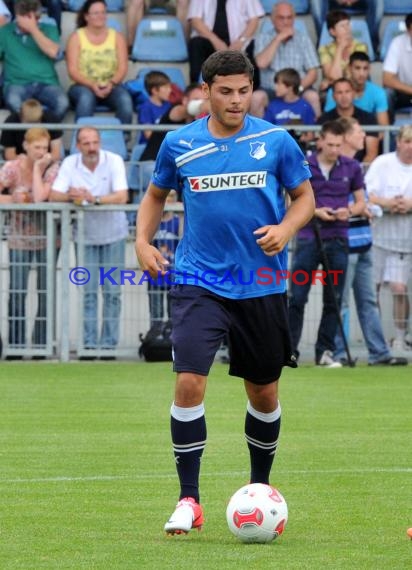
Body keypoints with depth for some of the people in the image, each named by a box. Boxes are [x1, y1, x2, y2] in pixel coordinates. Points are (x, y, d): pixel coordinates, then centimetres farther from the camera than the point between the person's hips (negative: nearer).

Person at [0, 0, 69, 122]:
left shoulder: (49, 30, 13)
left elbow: (53, 52, -6)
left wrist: (33, 29, -7)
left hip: (46, 84, 1)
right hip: (17, 83, -1)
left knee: (62, 103, -33)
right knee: (13, 102, -38)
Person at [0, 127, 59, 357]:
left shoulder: (52, 168, -6)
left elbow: (40, 197, -21)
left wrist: (38, 167, -16)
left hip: (46, 237, 0)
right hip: (20, 237, 0)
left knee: (46, 293, 1)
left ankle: (42, 344, 9)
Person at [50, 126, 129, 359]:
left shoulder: (114, 161, -13)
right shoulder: (70, 164, -6)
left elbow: (122, 196, -23)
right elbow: (54, 195, -12)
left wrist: (93, 198, -36)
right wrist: (71, 196, -34)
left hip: (113, 233, -2)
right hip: (86, 234, 2)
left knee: (112, 291, 1)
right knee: (88, 291, 2)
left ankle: (109, 344, 5)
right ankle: (90, 344, 5)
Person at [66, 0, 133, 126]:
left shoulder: (117, 37, 9)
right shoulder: (76, 37, 3)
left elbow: (122, 68, 2)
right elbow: (73, 71, -5)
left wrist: (111, 84, -19)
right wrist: (92, 85, -22)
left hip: (110, 87, 2)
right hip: (84, 86, -2)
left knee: (125, 99, -32)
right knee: (86, 98, -38)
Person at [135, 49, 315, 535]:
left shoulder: (275, 142, -2)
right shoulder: (178, 144, 0)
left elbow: (304, 196, 8)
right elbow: (156, 194, 16)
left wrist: (285, 228, -12)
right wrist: (143, 240, 0)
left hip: (261, 287, 1)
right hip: (199, 284, -1)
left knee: (264, 392, 11)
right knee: (189, 382, -16)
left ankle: (260, 488, 34)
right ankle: (188, 500, -9)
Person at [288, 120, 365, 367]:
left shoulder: (352, 167, 5)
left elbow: (361, 202, 12)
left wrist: (349, 211, -10)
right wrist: (315, 211, -14)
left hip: (337, 240, 2)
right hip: (308, 237, -2)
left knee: (334, 299, 4)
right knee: (297, 297, -4)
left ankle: (325, 352, 12)